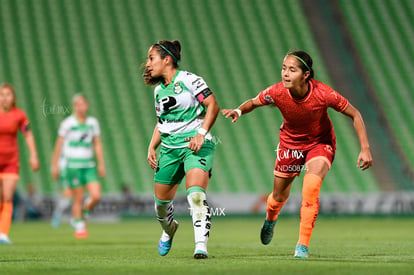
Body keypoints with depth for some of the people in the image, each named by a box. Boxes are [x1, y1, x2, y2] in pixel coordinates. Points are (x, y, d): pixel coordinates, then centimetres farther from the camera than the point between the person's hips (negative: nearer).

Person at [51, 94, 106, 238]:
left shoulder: (93, 122, 9)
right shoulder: (67, 123, -4)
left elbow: (97, 144, 14)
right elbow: (59, 144, 0)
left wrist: (101, 164, 11)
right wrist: (55, 165, -1)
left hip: (89, 164, 4)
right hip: (73, 165, -4)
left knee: (96, 196, -7)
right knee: (78, 199, -3)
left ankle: (83, 214, 20)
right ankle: (80, 227, 12)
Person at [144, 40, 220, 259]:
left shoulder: (188, 80, -7)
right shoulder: (158, 90, 15)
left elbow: (213, 105, -10)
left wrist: (201, 134, -19)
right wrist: (151, 147, 13)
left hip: (196, 145, -7)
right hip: (169, 148, 7)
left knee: (195, 194, -25)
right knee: (161, 200, 10)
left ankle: (201, 245, -27)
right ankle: (169, 229, 41)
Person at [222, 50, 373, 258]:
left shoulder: (323, 94, -31)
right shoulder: (277, 92, -26)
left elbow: (354, 114, -17)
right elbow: (253, 102, -4)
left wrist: (365, 148, -20)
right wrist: (238, 111, -27)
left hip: (320, 143, -2)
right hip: (290, 143, 2)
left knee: (311, 186, -27)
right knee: (279, 196, 12)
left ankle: (303, 245, -18)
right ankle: (270, 219, 51)